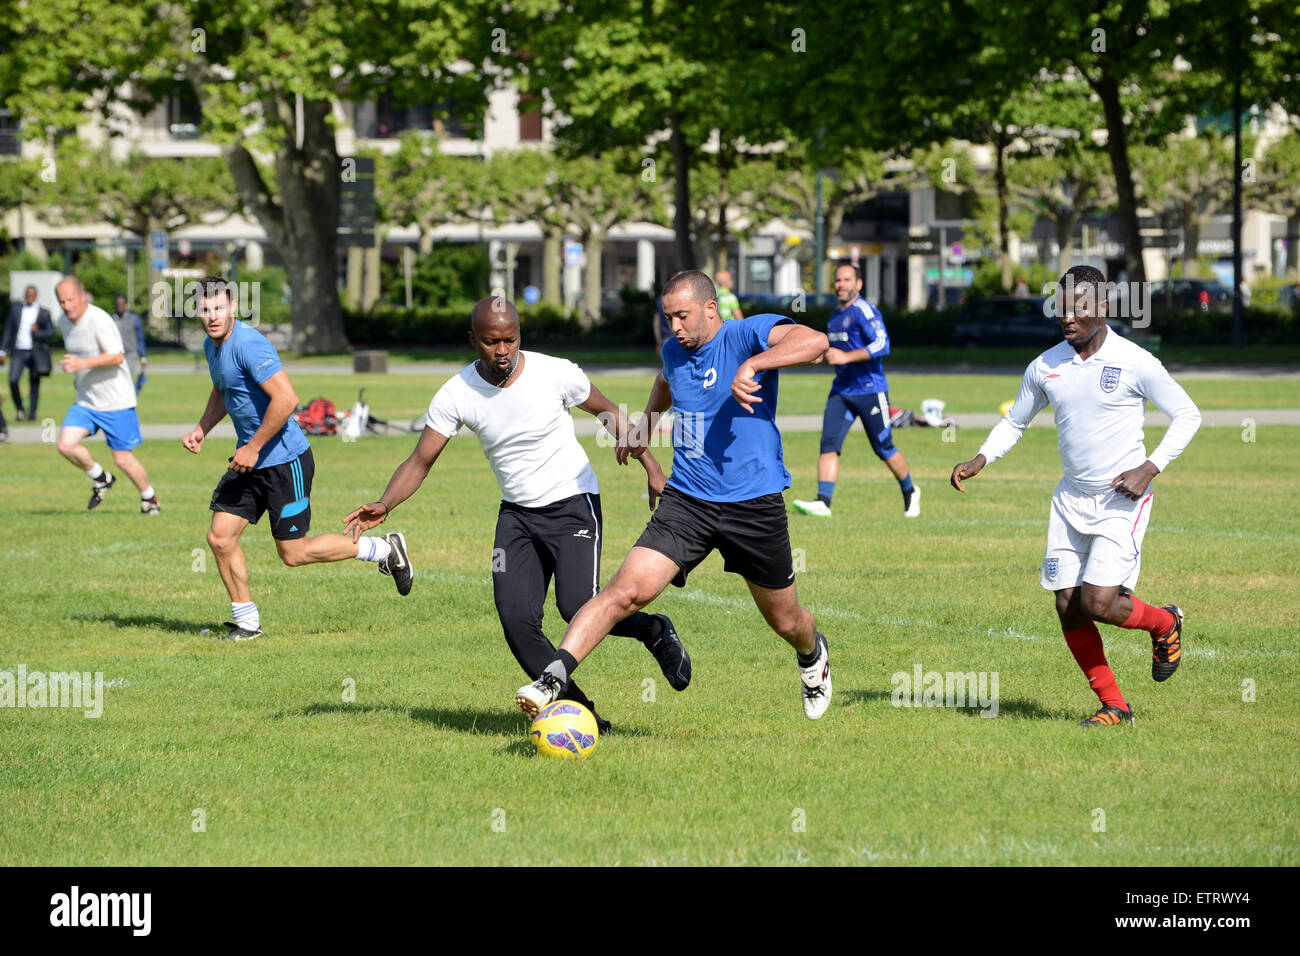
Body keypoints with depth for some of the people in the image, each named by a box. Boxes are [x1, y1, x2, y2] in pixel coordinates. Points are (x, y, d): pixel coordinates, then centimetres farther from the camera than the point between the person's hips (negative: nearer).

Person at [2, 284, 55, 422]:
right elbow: (8, 329, 12)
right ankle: (20, 409, 6)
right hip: (19, 352, 1)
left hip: (35, 353, -1)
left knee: (34, 385, 3)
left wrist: (38, 332, -17)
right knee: (13, 380, -14)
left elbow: (51, 333, 2)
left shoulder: (43, 312, 3)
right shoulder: (16, 308, 9)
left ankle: (32, 413, 15)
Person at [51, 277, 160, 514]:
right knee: (66, 445, -12)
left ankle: (149, 498, 24)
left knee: (123, 459, -1)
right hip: (85, 401, 7)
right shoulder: (64, 322, 4)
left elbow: (116, 357, -28)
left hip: (116, 401, -7)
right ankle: (101, 479, 14)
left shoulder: (98, 319, -20)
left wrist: (82, 364, -36)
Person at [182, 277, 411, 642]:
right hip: (250, 461, 9)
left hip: (284, 460, -9)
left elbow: (286, 398, -28)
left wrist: (253, 448, -21)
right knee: (220, 538, 1)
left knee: (293, 554, -3)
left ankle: (385, 549, 13)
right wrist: (202, 429, 12)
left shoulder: (248, 344, -22)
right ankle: (246, 622, 15)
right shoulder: (212, 345, 8)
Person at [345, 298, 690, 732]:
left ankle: (654, 631, 8)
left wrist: (650, 465, -3)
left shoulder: (557, 374, -15)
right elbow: (419, 462, -5)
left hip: (574, 504, -3)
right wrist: (384, 505, -22)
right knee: (516, 618, -13)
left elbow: (608, 412, 2)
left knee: (576, 605, -22)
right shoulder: (456, 395, -10)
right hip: (517, 513, 3)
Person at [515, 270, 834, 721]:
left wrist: (753, 364, -41)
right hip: (686, 500, 3)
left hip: (754, 505, -3)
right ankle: (553, 677, -25)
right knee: (628, 590, -19)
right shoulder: (674, 351, 8)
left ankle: (812, 654, 50)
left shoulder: (748, 334, -11)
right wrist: (645, 425, 28)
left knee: (786, 621, 14)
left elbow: (814, 341, -32)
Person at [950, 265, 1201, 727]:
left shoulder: (1134, 362, -11)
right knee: (1069, 610, -1)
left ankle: (1164, 623, 17)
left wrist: (1149, 468, -14)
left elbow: (1187, 415, -3)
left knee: (1099, 603, -16)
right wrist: (981, 459, -1)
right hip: (1071, 498, 5)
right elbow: (1015, 421, 17)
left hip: (1123, 500, -5)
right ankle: (1113, 706, 13)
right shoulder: (1045, 367, 2)